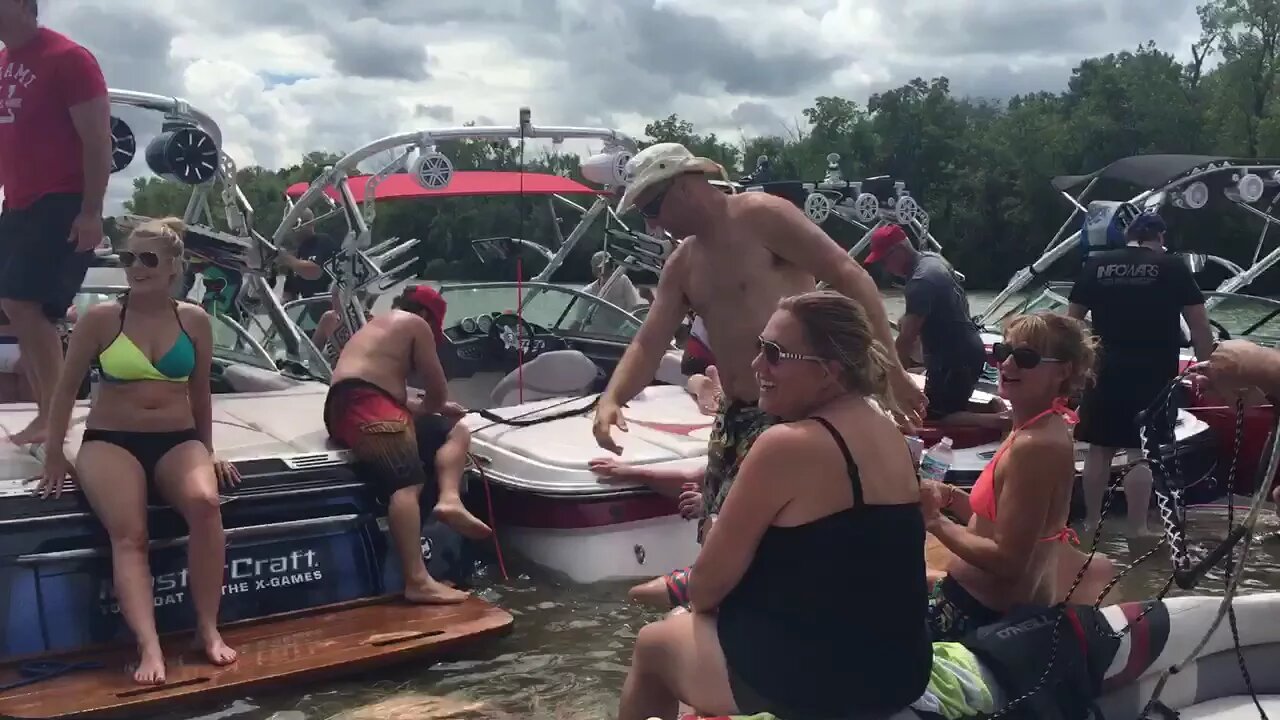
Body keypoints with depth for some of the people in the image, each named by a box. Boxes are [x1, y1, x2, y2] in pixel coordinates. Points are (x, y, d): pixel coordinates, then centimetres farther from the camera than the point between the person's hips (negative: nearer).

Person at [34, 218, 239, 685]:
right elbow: (67, 389, 7)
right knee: (129, 533, -26)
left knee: (205, 503, -29)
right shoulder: (100, 319, 0)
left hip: (178, 440, 1)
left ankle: (209, 628, -19)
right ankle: (150, 647, -33)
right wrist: (54, 453, 4)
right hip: (110, 441, -1)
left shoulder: (194, 320, 6)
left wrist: (207, 452, 17)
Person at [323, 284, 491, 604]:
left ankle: (450, 499, -17)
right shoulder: (415, 324, 6)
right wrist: (431, 407, 25)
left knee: (457, 430, 11)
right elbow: (437, 389, 5)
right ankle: (417, 581, -42)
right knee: (406, 485, -27)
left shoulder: (382, 326, 34)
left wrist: (435, 408, 32)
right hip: (363, 405, -10)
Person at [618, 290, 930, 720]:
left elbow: (708, 584, -15)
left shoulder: (787, 445, -22)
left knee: (652, 644, 19)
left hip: (809, 682, -8)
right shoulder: (889, 434, 4)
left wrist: (694, 594, 8)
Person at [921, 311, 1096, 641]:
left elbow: (1008, 561, -24)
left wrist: (935, 521, -16)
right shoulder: (1039, 428, 5)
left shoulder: (1035, 446, -24)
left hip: (987, 614, -9)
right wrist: (949, 496, -2)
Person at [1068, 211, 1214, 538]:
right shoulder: (1172, 266, 0)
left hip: (1106, 370, 3)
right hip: (1154, 373, -2)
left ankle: (1091, 522, 18)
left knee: (1100, 448, 10)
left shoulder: (1096, 265, 6)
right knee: (1142, 452, 0)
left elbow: (1072, 320, 9)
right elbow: (1199, 326, -2)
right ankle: (1137, 529, 2)